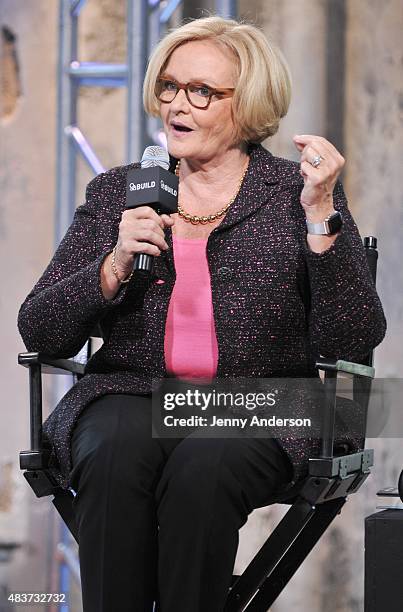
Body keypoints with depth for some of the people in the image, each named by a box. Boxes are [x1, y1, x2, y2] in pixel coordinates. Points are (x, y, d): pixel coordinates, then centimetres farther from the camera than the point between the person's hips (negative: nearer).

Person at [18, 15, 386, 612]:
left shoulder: (296, 193, 7)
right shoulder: (115, 193, 15)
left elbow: (353, 341, -4)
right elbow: (38, 332, 8)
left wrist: (320, 216, -12)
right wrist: (115, 266, -8)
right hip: (129, 393, 2)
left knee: (203, 466, -34)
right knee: (115, 457, -32)